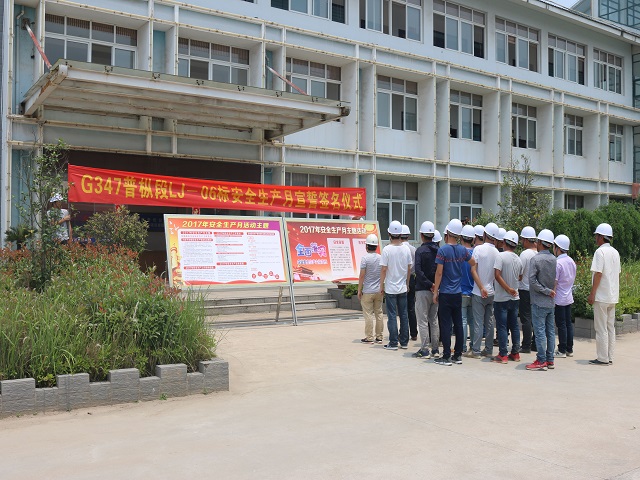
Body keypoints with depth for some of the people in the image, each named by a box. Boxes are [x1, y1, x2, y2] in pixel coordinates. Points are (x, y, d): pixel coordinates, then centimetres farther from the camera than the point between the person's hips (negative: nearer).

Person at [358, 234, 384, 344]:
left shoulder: (365, 258, -11)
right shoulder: (381, 258, 4)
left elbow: (362, 276, -12)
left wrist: (359, 290, -4)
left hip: (368, 291, -5)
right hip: (379, 290, 5)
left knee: (368, 314, -1)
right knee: (379, 313, 9)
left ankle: (369, 337, 1)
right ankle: (379, 337, 13)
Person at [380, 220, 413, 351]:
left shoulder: (387, 249, -13)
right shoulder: (406, 249, 1)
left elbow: (384, 269, -12)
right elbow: (409, 268, 7)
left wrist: (381, 285, -2)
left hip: (390, 288, -4)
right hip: (403, 288, 4)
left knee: (392, 315, 1)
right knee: (403, 314, 10)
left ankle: (393, 343, 3)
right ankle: (404, 342, 16)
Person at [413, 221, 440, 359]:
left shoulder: (420, 250, -10)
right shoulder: (438, 250, 6)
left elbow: (418, 271, -20)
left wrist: (429, 285, -16)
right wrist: (435, 285, 4)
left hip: (423, 290, -6)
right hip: (436, 290, 6)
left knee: (423, 321, -1)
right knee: (434, 320, 14)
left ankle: (425, 350, -1)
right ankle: (435, 349, 18)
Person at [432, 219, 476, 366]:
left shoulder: (443, 250, -13)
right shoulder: (463, 250, 3)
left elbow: (439, 272, -13)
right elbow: (473, 263, 19)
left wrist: (435, 291, -7)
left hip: (445, 293, -5)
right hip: (458, 293, 5)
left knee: (445, 325, -1)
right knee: (458, 324, 10)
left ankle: (446, 357, 1)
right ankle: (458, 355, 16)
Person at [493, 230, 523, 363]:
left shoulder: (501, 256, -13)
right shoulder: (518, 259, 6)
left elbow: (497, 275, -21)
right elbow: (520, 278, 15)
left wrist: (508, 289, -17)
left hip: (501, 298, -6)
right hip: (514, 298, 6)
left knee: (502, 327, -1)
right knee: (514, 326, 12)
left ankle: (503, 355, 0)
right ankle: (515, 353, 17)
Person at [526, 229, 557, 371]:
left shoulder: (536, 259, -14)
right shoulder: (554, 259, 7)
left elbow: (532, 280, -19)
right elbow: (554, 279, 12)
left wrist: (546, 291, -12)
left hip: (539, 302, -7)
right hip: (550, 302, 7)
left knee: (540, 331, -3)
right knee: (550, 331, 10)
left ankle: (541, 361, -1)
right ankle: (550, 360, 16)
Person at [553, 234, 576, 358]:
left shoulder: (558, 263, -17)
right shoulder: (572, 261, 8)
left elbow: (554, 282, -17)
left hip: (559, 299, -8)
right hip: (569, 298, 8)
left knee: (561, 325, -3)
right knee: (568, 323, 12)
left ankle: (562, 350, 2)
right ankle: (569, 349, 17)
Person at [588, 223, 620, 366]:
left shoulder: (600, 251, -13)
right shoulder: (615, 252, 12)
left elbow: (598, 273, -18)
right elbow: (618, 273, 17)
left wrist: (592, 294, -15)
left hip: (602, 295, -8)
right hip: (613, 296, 8)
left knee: (601, 328, -3)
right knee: (610, 327, 11)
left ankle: (603, 358, -1)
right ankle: (610, 357, 15)